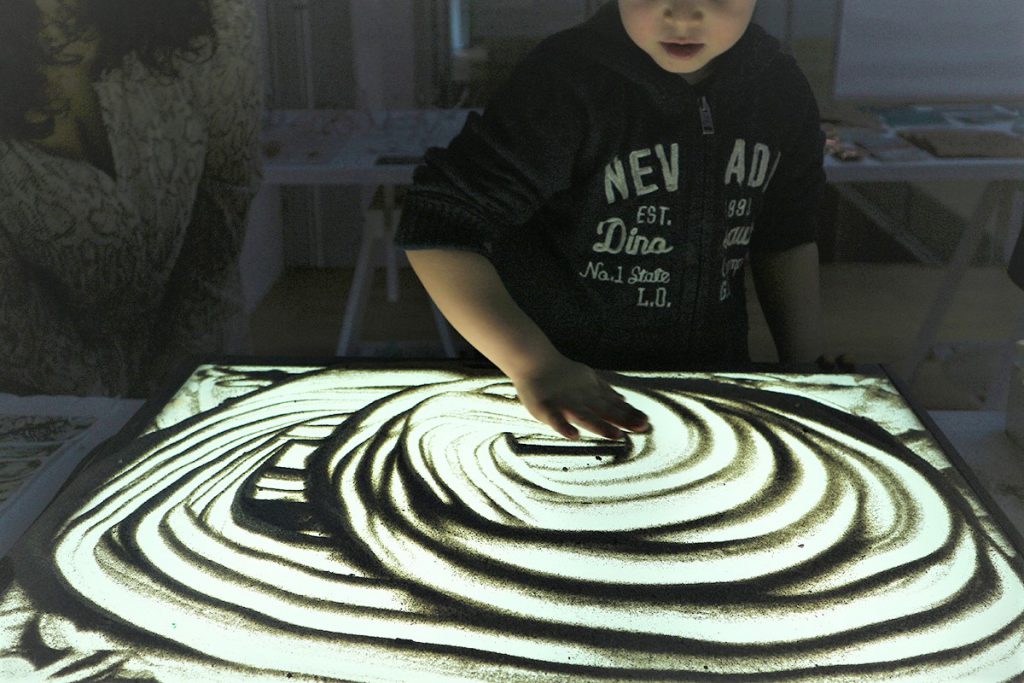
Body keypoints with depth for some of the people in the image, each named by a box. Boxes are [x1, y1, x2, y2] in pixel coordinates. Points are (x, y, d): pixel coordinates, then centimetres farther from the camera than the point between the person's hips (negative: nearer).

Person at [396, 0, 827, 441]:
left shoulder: (782, 90, -7)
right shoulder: (565, 80, -23)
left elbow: (786, 240, 7)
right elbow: (440, 226, -26)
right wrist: (533, 364, -36)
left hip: (717, 378, 5)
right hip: (565, 393, -4)